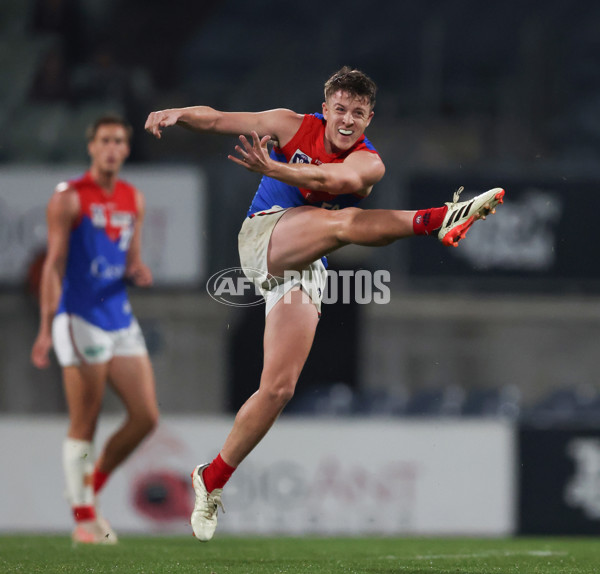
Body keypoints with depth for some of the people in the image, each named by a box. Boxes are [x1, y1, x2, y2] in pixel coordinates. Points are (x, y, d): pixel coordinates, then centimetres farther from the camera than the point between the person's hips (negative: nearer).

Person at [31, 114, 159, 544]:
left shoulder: (134, 199, 12)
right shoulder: (69, 199, -6)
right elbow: (54, 265, -8)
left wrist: (139, 272, -4)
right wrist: (46, 328, -14)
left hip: (121, 318, 6)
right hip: (80, 318, -6)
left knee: (146, 416, 0)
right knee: (84, 424, -5)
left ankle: (91, 487, 17)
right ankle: (84, 517, 2)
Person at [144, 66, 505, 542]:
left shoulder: (367, 163, 1)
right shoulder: (293, 127, 4)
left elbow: (335, 179, -23)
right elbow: (216, 120, 5)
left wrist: (273, 169, -40)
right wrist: (178, 114, -16)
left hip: (304, 273, 3)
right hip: (264, 235, -3)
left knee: (279, 387, -5)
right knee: (345, 221, -30)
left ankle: (212, 481, 6)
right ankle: (438, 219, -54)